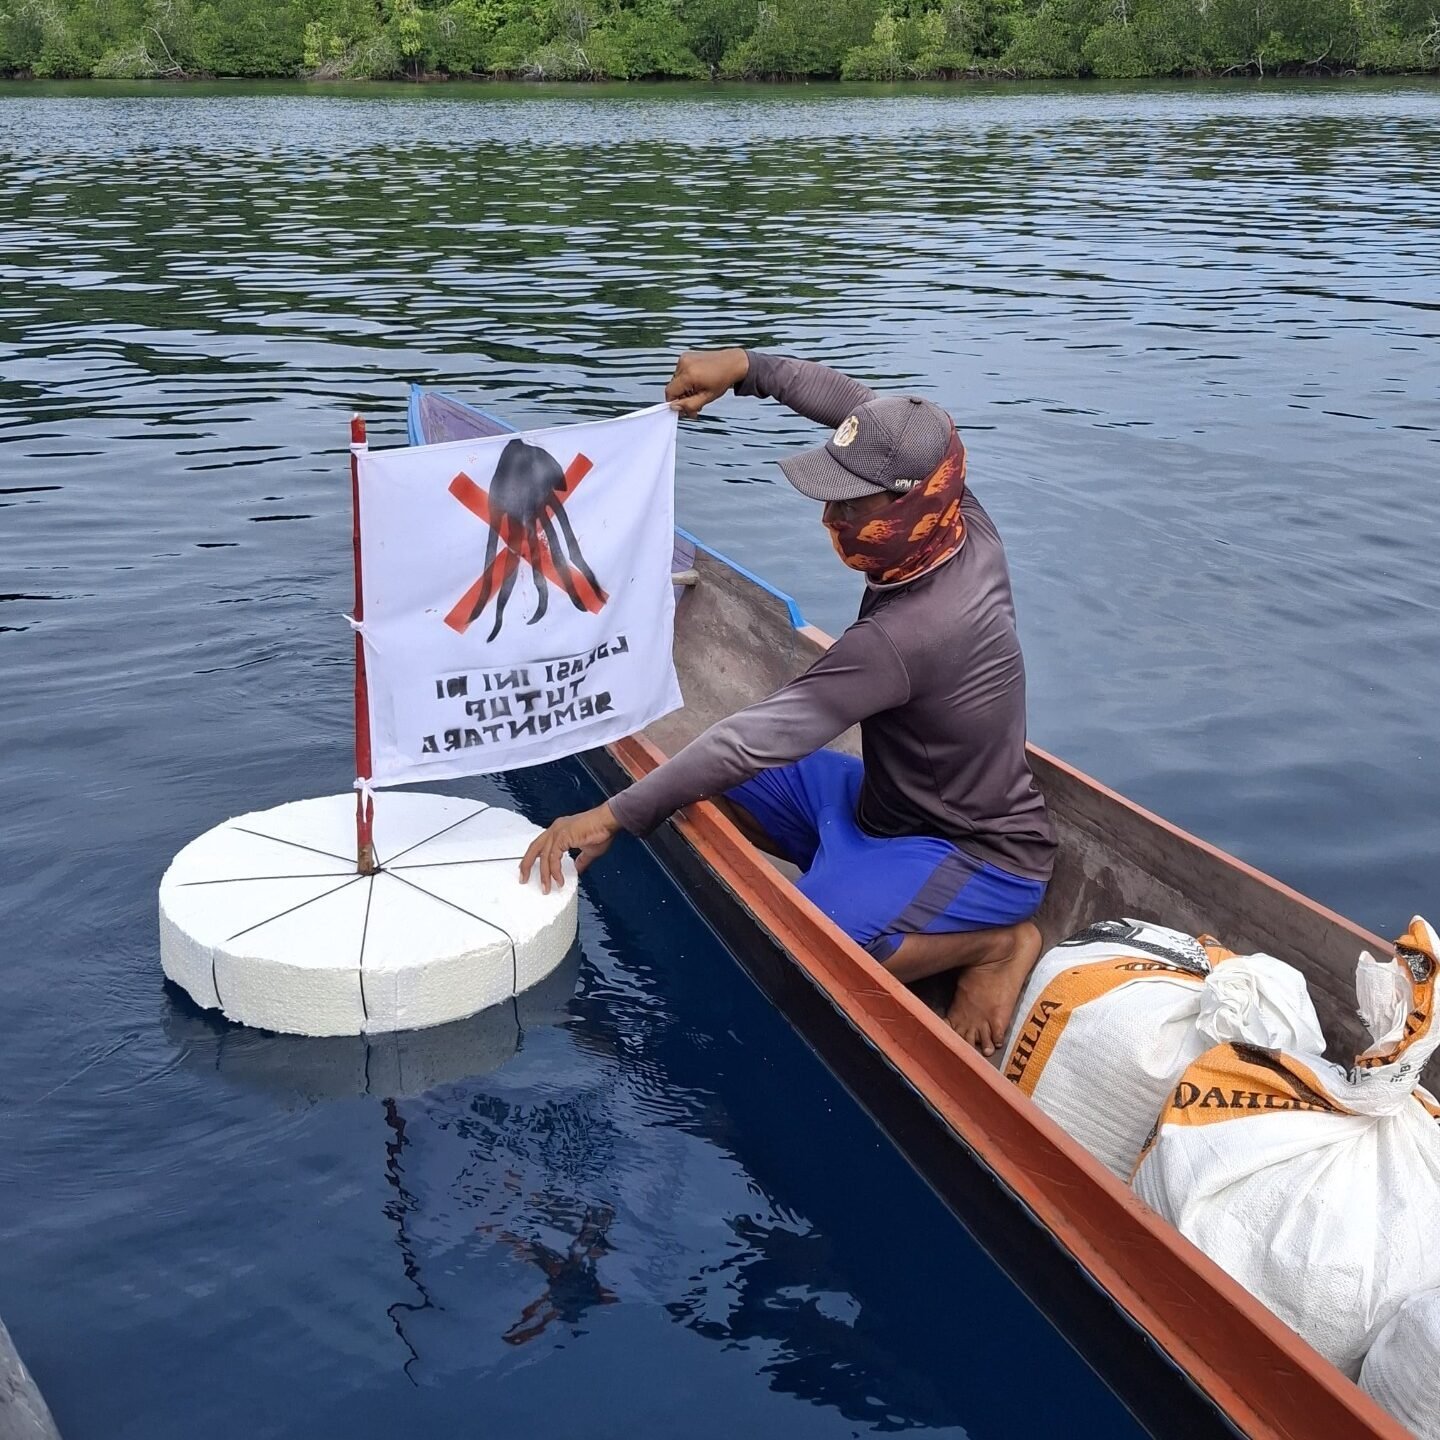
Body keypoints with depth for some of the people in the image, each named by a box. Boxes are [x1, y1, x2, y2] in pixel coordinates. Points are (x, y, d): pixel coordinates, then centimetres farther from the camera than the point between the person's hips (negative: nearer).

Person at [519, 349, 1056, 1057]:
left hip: (985, 862, -9)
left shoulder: (902, 636, -35)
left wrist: (613, 816, -31)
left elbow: (757, 737, -35)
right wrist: (746, 366, 2)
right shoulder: (966, 524, -11)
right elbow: (860, 403, 4)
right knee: (716, 789, 6)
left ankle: (996, 941, -9)